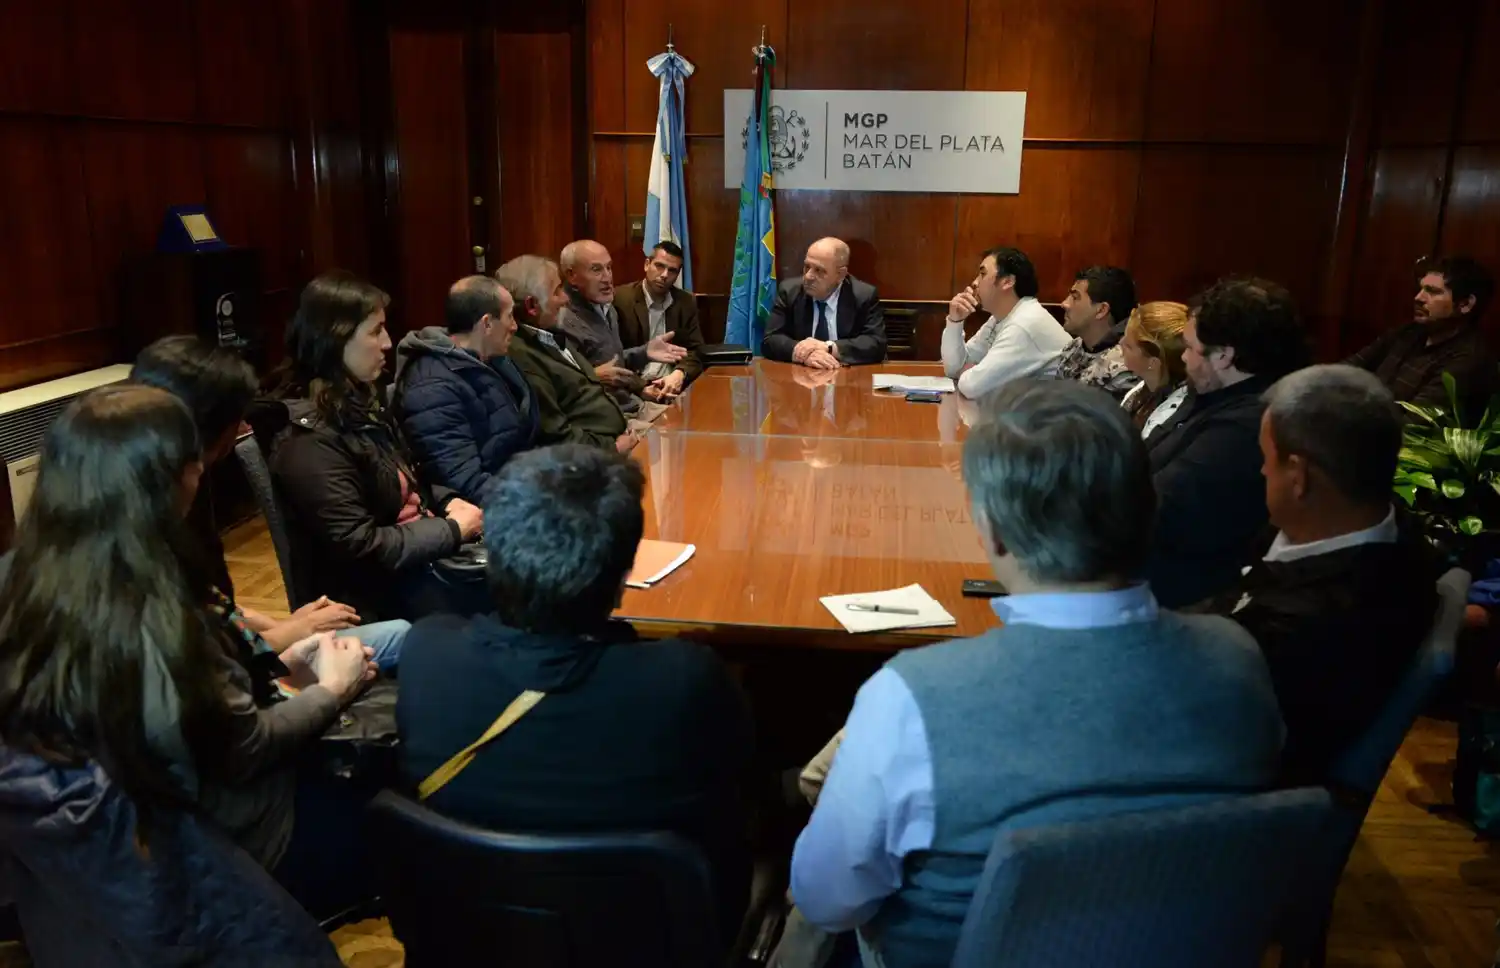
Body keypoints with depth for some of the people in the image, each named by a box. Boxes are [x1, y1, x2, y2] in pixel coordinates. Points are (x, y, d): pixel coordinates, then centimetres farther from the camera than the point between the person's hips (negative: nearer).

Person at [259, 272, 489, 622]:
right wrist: (452, 530, -16)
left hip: (424, 549, 9)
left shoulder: (358, 403, 8)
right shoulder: (309, 439, -21)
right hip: (382, 588, -9)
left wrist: (447, 501, 1)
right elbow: (359, 548, -23)